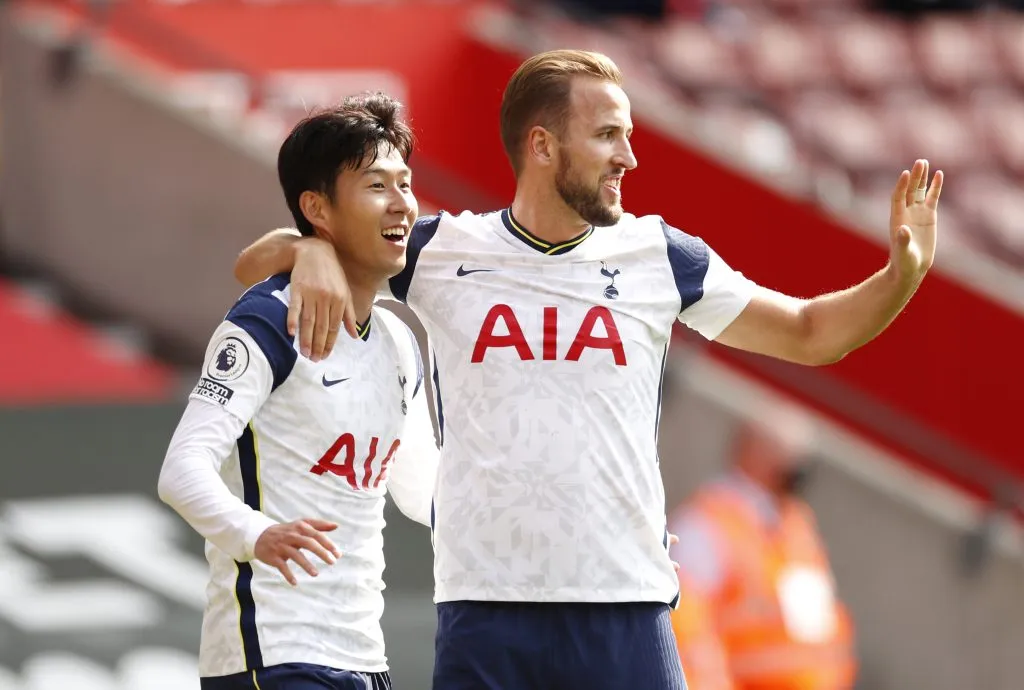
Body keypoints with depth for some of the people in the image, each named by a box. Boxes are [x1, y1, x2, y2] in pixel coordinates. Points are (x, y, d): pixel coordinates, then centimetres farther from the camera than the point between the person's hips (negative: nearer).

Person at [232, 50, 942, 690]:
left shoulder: (658, 255, 7)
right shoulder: (441, 251, 4)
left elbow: (810, 334, 14)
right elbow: (255, 265, 12)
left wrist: (901, 274, -3)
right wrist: (307, 253, -11)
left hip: (628, 611, 1)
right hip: (484, 608, -1)